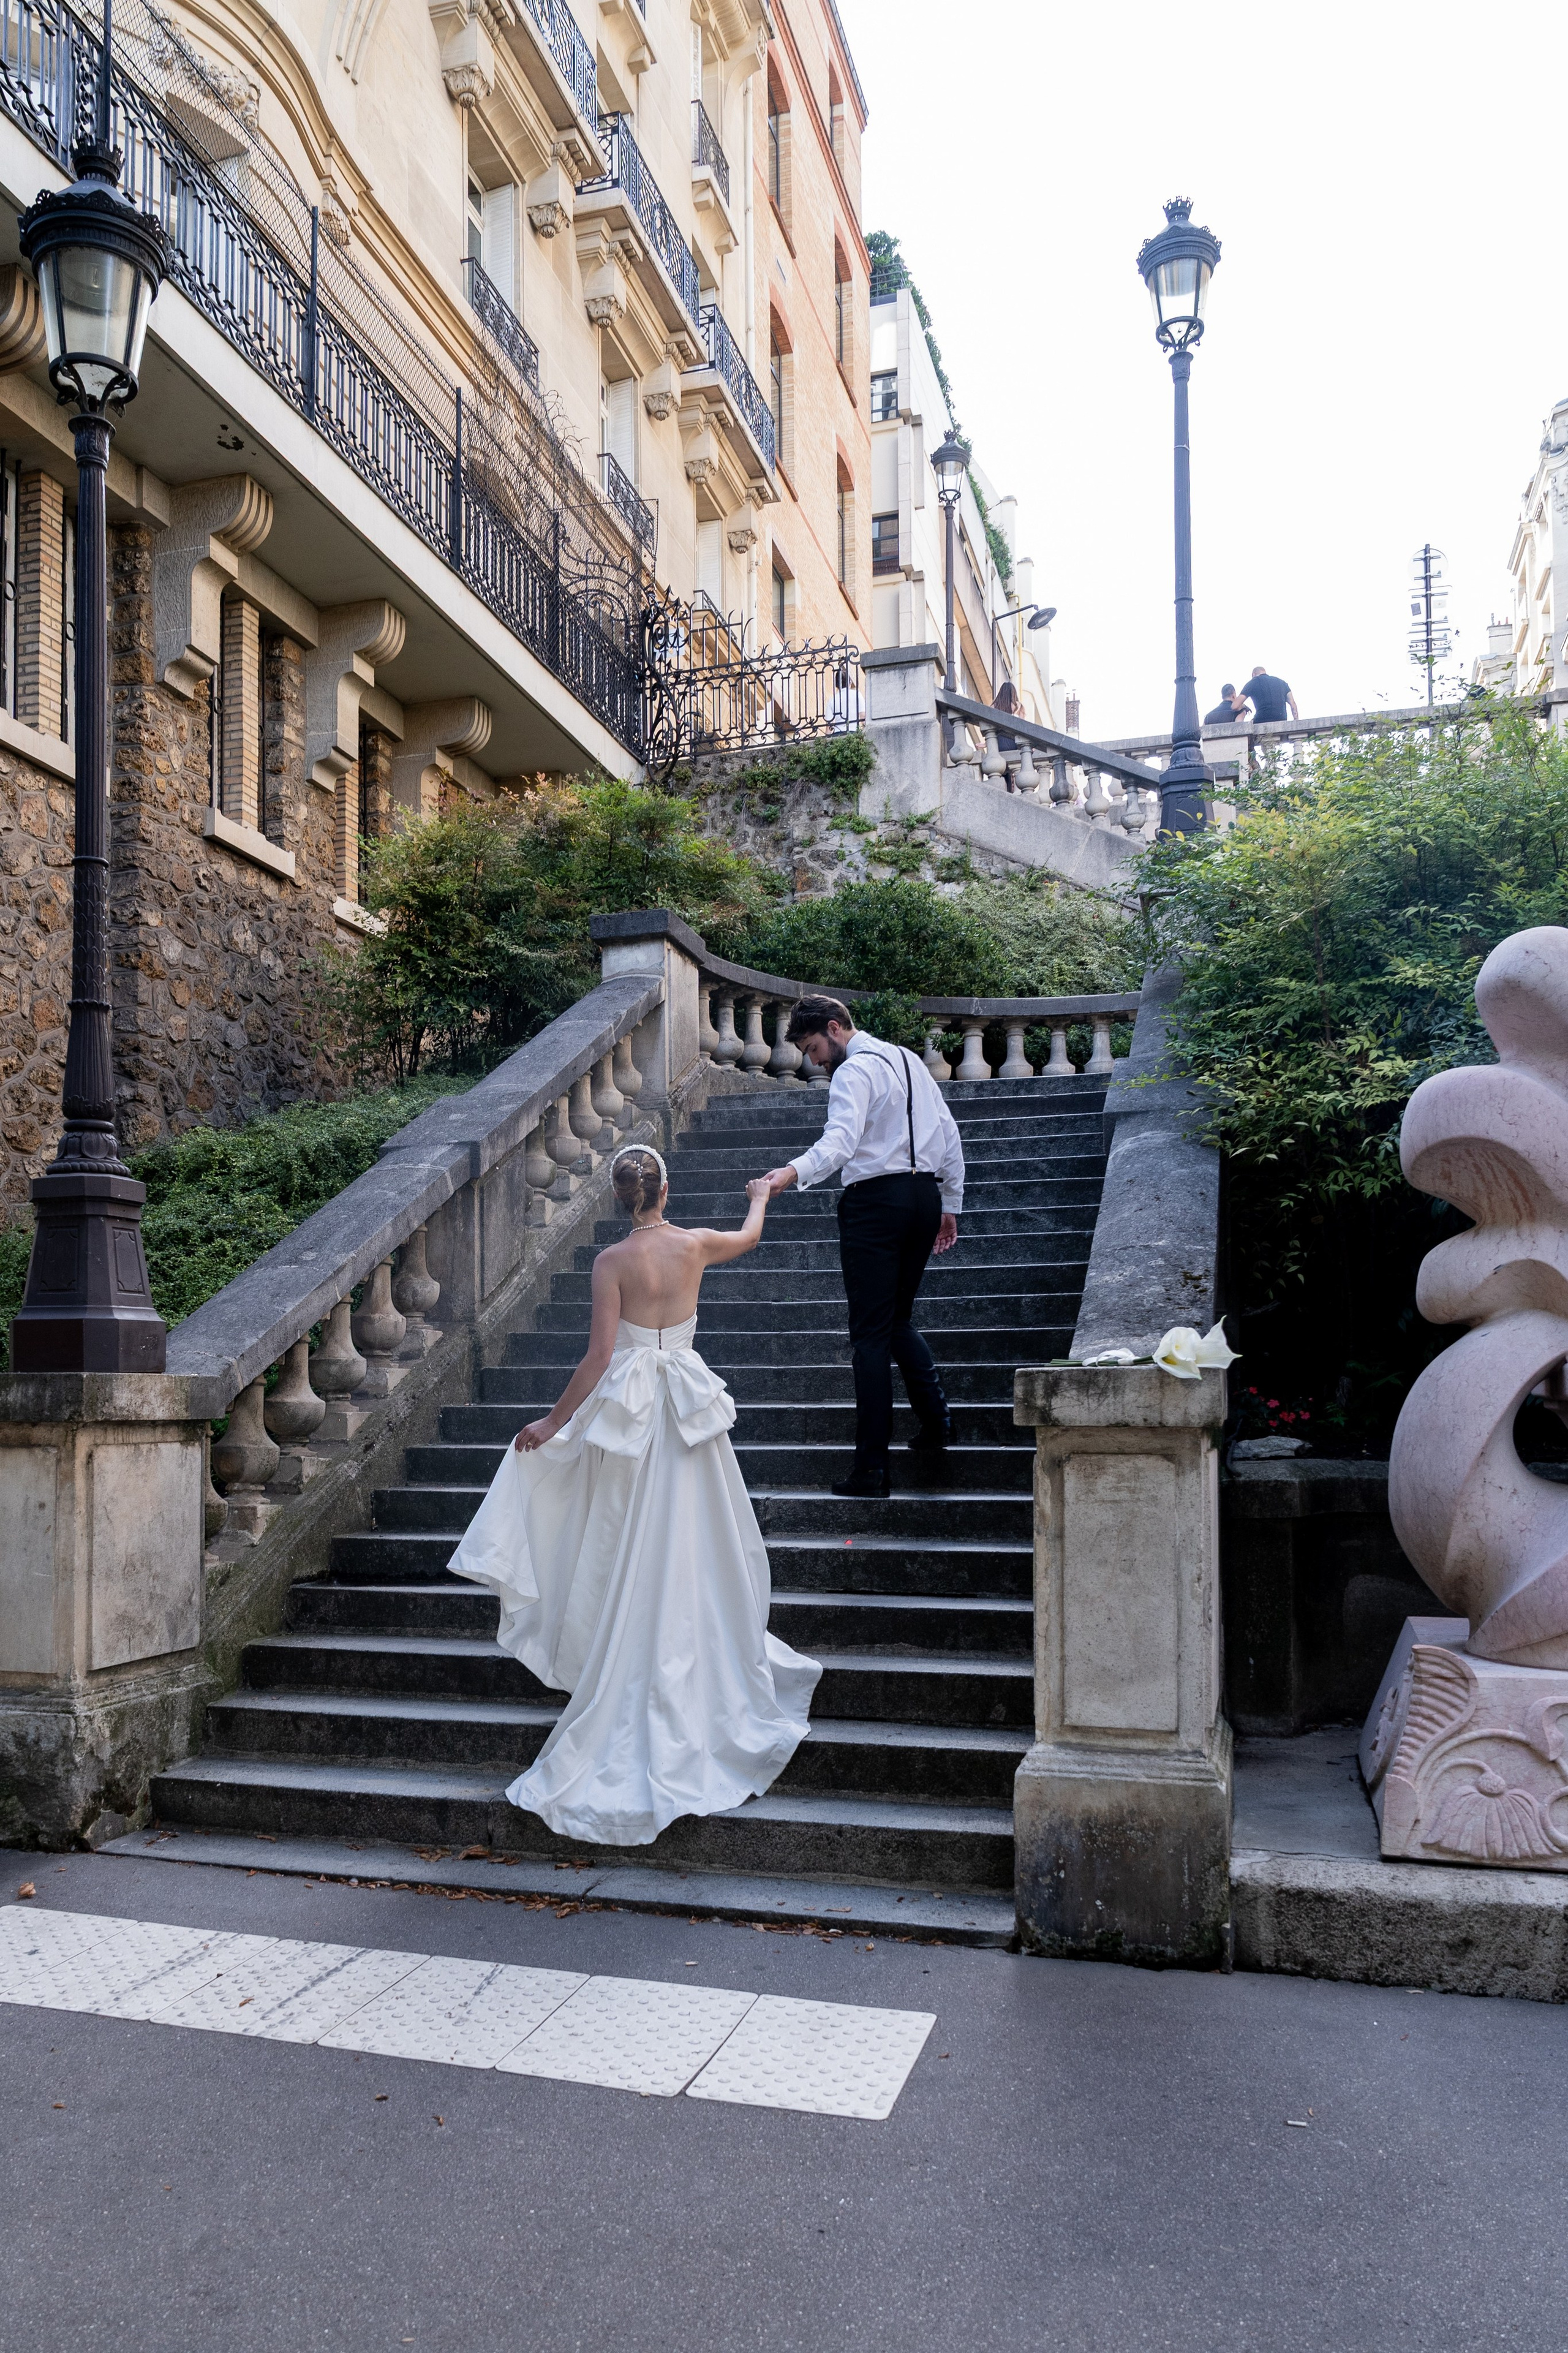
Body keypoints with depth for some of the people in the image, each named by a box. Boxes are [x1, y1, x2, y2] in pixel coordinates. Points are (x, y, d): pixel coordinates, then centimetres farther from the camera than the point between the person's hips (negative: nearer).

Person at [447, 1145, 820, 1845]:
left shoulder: (612, 1261, -10)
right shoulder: (695, 1244, -1)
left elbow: (599, 1355, -13)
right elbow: (750, 1237, 21)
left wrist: (553, 1422, -5)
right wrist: (760, 1196, 42)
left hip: (629, 1410, -2)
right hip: (688, 1413, 2)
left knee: (634, 1559, 6)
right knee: (696, 1550, 12)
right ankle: (718, 1679, 24)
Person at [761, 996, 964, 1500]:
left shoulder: (854, 1071, -9)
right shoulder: (909, 1060, 17)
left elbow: (841, 1139, -28)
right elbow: (948, 1134, 17)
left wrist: (793, 1173, -43)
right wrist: (950, 1206, 22)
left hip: (875, 1199, -8)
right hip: (925, 1195, 8)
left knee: (871, 1333, -4)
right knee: (898, 1320, 21)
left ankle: (872, 1467, -3)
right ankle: (935, 1416, 6)